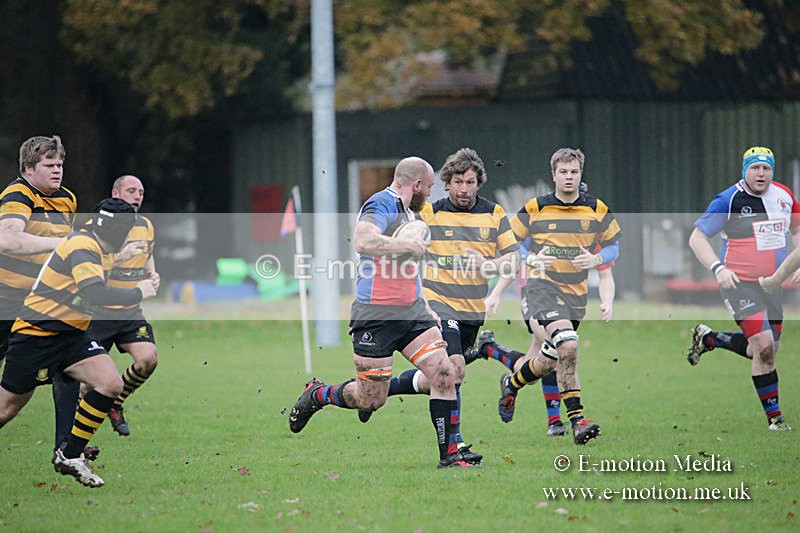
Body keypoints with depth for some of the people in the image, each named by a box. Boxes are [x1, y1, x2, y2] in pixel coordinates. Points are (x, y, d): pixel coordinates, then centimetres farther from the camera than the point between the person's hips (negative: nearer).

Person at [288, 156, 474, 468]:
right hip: (376, 315, -8)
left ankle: (450, 455, -2)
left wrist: (424, 306, 25)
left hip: (411, 313, 8)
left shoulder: (407, 212, 17)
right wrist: (409, 246, -24)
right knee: (370, 400, -1)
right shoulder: (381, 206, -13)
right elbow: (362, 241, -34)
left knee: (444, 375, -8)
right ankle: (317, 395, 28)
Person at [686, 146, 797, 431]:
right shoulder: (728, 201, -12)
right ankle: (774, 416, -5)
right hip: (739, 283, -6)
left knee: (766, 350, 10)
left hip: (772, 284, 6)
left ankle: (708, 338, 34)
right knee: (764, 346, -17)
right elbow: (696, 238, -6)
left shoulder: (784, 196, 4)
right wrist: (718, 268, -19)